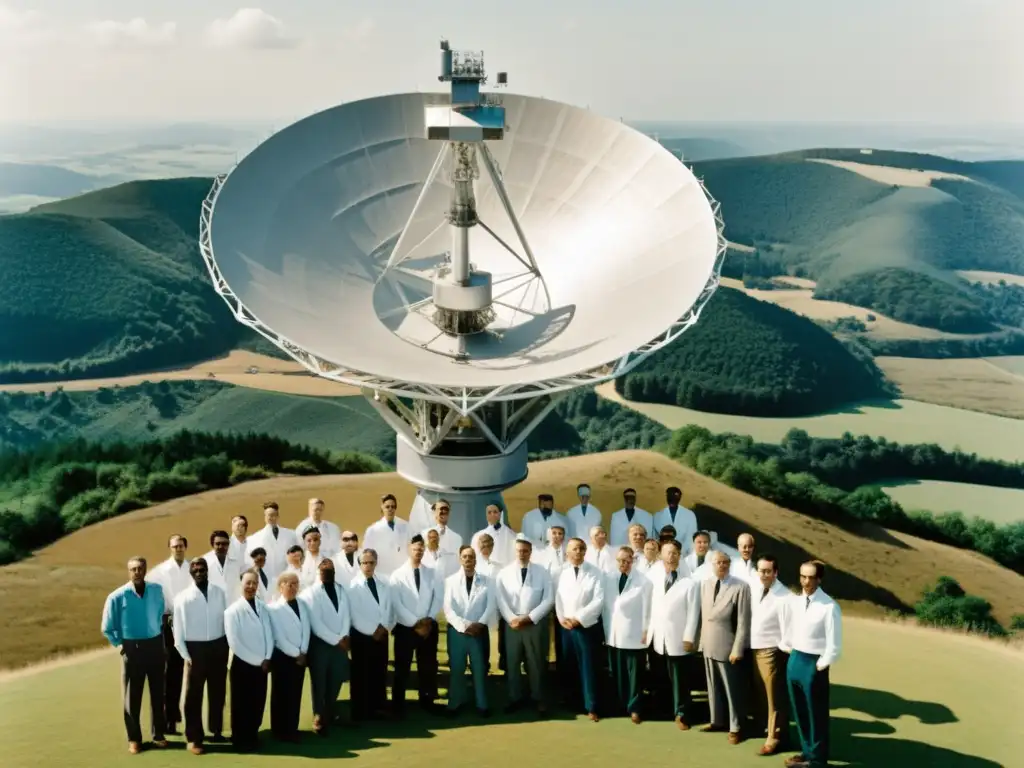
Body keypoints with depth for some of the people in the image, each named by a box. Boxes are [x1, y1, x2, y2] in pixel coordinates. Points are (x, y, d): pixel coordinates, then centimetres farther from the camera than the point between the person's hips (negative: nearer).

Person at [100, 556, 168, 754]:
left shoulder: (157, 591, -3)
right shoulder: (117, 597, -12)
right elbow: (107, 628, -2)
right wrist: (121, 644, -1)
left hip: (155, 646, 3)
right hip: (132, 648, -2)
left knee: (157, 693, 11)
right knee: (132, 696, 6)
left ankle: (158, 735, 25)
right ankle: (134, 738, 19)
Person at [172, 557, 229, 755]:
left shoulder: (219, 593, 3)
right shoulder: (183, 597, -6)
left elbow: (226, 619, 6)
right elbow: (178, 629, -4)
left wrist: (227, 646, 2)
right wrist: (186, 655, -8)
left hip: (218, 646, 3)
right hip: (195, 648, -3)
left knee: (218, 692, 15)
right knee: (193, 695, 2)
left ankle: (216, 731, 31)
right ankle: (194, 738, 9)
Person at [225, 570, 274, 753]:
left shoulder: (263, 608, 4)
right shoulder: (233, 610, -12)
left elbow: (269, 635, 6)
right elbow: (234, 642, -16)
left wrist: (266, 659, -7)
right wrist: (256, 660, -13)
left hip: (262, 664, 5)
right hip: (243, 664, -4)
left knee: (258, 702, 11)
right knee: (242, 704, 4)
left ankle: (253, 736, 26)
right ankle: (242, 740, 17)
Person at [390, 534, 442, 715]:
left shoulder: (432, 573, 6)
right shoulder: (398, 575, -1)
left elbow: (439, 598, 0)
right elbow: (397, 604, -8)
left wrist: (429, 619, -12)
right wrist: (415, 623, -13)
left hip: (429, 627, 2)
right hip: (405, 628, -2)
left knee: (428, 667, 9)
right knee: (402, 669, 2)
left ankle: (427, 702, 21)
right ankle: (398, 706, 10)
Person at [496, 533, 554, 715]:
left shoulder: (542, 572, 2)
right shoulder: (504, 573, 4)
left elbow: (549, 599, -3)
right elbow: (500, 600, -1)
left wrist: (529, 617, -11)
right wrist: (512, 618, -13)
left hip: (535, 623, -1)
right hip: (512, 624, 1)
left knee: (536, 663, 5)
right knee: (512, 662, 5)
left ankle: (538, 698, 15)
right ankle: (515, 698, 16)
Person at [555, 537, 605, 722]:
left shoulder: (595, 573, -3)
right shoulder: (562, 573, 7)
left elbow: (598, 600, -10)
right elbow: (558, 598, 6)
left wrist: (578, 618, -14)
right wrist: (562, 618, -9)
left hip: (586, 626, -3)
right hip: (565, 626, 3)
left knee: (587, 667, -2)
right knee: (567, 666, 9)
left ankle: (591, 707, 5)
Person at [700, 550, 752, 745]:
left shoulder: (741, 587, -14)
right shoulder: (704, 584, 6)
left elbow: (743, 621, -14)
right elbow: (703, 614, 9)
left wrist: (737, 649, -16)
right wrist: (702, 640, 5)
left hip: (728, 646, -5)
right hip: (708, 645, 5)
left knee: (733, 689, 5)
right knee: (714, 686, 16)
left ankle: (735, 727, 16)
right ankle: (718, 721, 29)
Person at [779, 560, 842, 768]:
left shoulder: (829, 607, -17)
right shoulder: (793, 601, 0)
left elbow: (834, 644, -14)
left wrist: (820, 666, -11)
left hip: (814, 664, -6)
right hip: (794, 661, 6)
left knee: (816, 714, 8)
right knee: (799, 712, 18)